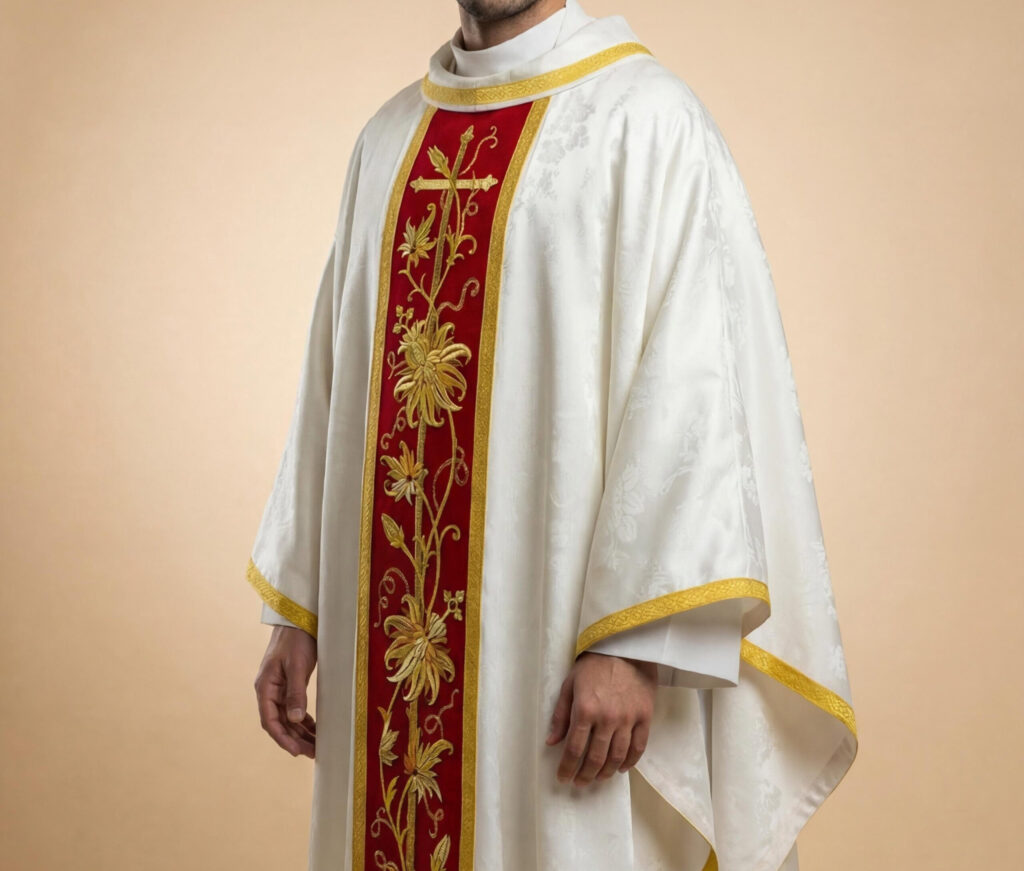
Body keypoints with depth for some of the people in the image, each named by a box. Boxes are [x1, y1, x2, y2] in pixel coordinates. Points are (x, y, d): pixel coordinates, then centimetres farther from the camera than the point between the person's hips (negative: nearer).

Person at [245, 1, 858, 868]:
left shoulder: (646, 120, -7)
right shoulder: (388, 139, 12)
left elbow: (693, 391, -15)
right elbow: (334, 390, 14)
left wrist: (632, 643, -20)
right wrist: (295, 610, 11)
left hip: (555, 637, -6)